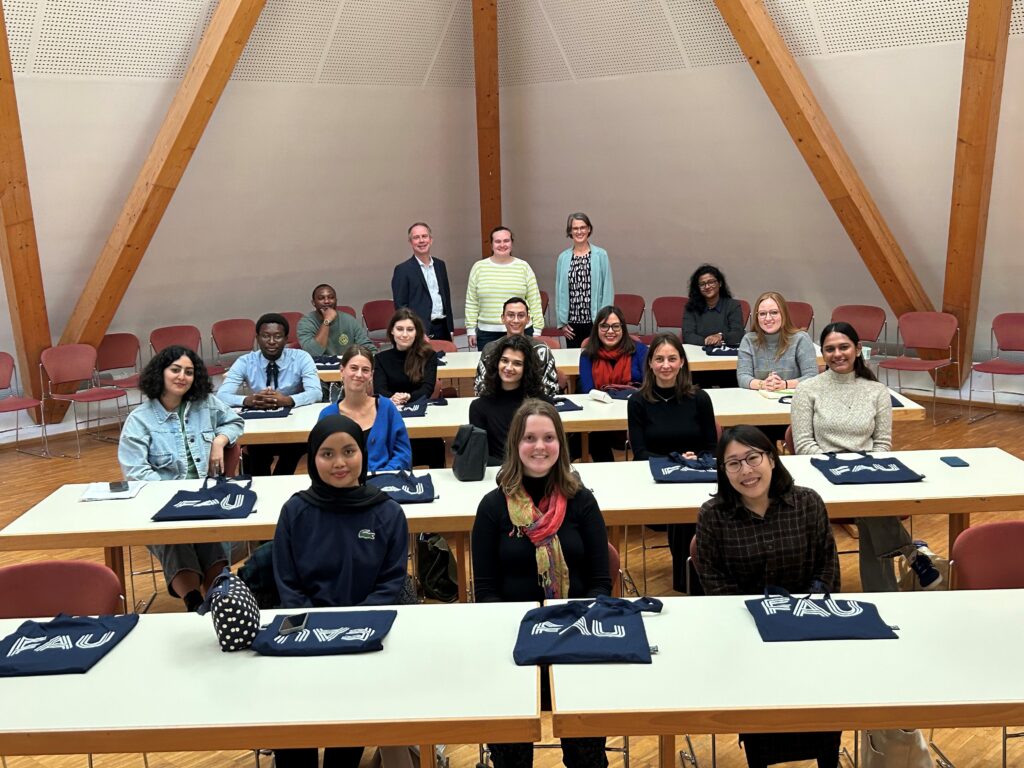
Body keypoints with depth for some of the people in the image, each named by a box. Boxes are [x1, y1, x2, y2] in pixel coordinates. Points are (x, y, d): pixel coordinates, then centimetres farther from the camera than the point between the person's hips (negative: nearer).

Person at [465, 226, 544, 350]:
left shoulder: (524, 267, 4)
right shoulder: (479, 267, 5)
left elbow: (534, 302, 7)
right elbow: (471, 303, 8)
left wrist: (536, 330, 3)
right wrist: (471, 330, 4)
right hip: (487, 333, 0)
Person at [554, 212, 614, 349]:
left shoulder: (601, 255, -2)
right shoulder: (563, 257, 5)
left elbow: (607, 289, -3)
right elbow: (559, 291, 8)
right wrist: (561, 322, 5)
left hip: (595, 321, -2)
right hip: (572, 321, 2)